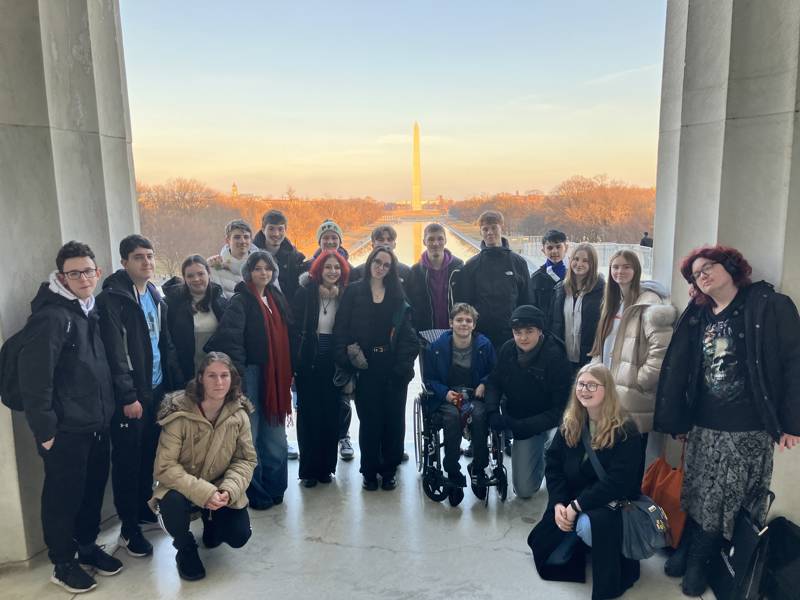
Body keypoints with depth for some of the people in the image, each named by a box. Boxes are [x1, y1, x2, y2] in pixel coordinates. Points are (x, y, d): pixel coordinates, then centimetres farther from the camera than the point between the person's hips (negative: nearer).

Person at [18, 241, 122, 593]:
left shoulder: (90, 311, 10)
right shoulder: (50, 317, -16)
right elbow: (35, 377, -20)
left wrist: (108, 411, 13)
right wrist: (44, 429, -18)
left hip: (97, 424, 8)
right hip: (66, 430, -7)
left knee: (94, 489, 18)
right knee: (63, 497, 8)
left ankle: (87, 547, 37)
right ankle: (62, 563, 25)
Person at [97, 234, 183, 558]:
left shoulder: (156, 297, 11)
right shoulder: (112, 299, -12)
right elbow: (114, 352, -16)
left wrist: (176, 383, 10)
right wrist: (128, 396, -18)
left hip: (157, 390, 7)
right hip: (130, 395, -6)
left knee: (150, 455, 15)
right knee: (128, 460, 3)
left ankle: (144, 509, 32)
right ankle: (129, 528, 14)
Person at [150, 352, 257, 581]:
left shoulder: (239, 415, -13)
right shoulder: (179, 414, -24)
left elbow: (246, 459, -9)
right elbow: (165, 467, -24)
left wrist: (228, 490, -27)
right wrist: (203, 493, -33)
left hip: (220, 489, 3)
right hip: (182, 486, -2)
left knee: (238, 537, -11)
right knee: (173, 502, -35)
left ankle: (210, 521, 27)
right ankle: (185, 550, 0)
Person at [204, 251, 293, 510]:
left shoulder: (276, 299, 12)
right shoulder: (240, 301, -8)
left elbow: (285, 336, 16)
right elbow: (229, 337, -19)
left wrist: (289, 371, 12)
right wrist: (237, 373, -25)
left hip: (275, 375, 6)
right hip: (250, 373, -6)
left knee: (274, 434, 13)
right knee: (250, 434, 3)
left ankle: (274, 488, 28)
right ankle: (255, 493, 17)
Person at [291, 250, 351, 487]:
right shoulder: (304, 294, -5)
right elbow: (294, 329, -7)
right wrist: (293, 364, -11)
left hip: (333, 363, 2)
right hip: (308, 363, -2)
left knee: (331, 415, 7)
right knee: (308, 414, 5)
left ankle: (326, 467, 21)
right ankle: (308, 469, 16)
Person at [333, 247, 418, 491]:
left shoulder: (397, 295, 10)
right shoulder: (354, 292, 4)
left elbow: (407, 333, 5)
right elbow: (341, 328, -2)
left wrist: (405, 364, -7)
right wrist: (347, 360, -14)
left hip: (393, 367, 2)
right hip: (366, 367, -2)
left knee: (393, 418, 5)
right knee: (369, 419, 4)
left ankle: (389, 470, 20)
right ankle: (370, 471, 18)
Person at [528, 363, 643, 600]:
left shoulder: (625, 430, -18)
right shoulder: (569, 424, 0)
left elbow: (618, 482, -24)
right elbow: (553, 465, 0)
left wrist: (577, 505, -25)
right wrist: (559, 504, -15)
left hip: (612, 503, -5)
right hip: (570, 502, 5)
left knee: (587, 525, -36)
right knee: (553, 558, 1)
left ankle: (612, 564, -5)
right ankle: (577, 541, 33)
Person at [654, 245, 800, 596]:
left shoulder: (770, 306, -8)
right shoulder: (698, 316, 7)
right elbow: (678, 369, 8)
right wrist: (678, 420, 5)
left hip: (748, 429, -4)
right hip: (703, 425, 4)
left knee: (727, 500, 7)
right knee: (699, 496, 12)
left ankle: (697, 559, 23)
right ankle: (689, 551, 28)